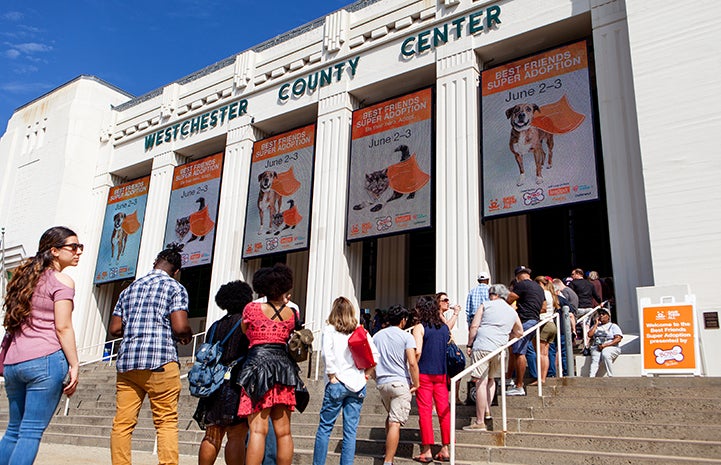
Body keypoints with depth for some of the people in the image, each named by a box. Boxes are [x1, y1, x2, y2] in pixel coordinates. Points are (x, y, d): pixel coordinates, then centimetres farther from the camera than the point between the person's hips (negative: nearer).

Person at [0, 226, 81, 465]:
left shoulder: (25, 277, 19)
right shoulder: (62, 281, -4)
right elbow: (62, 327, -10)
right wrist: (74, 365, -8)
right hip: (46, 360, -7)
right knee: (32, 432, -4)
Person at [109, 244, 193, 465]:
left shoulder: (130, 288, 18)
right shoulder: (175, 287, 1)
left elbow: (114, 329, 16)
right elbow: (180, 327, -11)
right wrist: (187, 335, 10)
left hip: (127, 362, 5)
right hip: (160, 362, -5)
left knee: (122, 422, 5)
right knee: (166, 421, 0)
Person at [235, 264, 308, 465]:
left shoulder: (251, 308, 2)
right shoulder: (292, 313, 7)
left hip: (258, 364, -3)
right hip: (284, 367, 3)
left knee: (258, 429, -8)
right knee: (284, 432, 8)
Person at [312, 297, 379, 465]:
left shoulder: (330, 330, -1)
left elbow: (327, 353, -15)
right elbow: (375, 355, 2)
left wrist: (332, 375, -7)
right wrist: (365, 374, 8)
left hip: (338, 384, -3)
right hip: (357, 385, 3)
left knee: (325, 426, 6)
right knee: (350, 430, 6)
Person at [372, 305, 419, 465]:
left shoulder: (377, 336, 10)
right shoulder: (406, 337, -5)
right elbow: (412, 363, -13)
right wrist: (416, 384, -4)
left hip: (381, 383, 6)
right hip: (400, 383, -6)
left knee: (390, 416, 26)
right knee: (395, 423, -8)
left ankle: (388, 451, 33)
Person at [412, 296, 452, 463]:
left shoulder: (419, 327, -8)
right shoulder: (445, 327, 8)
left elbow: (417, 352, -16)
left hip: (424, 373, -5)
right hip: (442, 373, 5)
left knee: (425, 411, 0)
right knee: (444, 410, 8)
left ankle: (426, 452, 3)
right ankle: (445, 449, 12)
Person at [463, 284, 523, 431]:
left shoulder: (485, 305, 7)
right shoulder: (512, 312, 20)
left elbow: (474, 326, 0)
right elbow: (519, 332, 32)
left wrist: (470, 345, 7)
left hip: (482, 346, -5)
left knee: (481, 383, -6)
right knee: (490, 380, 25)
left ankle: (480, 422, -6)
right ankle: (487, 412, 17)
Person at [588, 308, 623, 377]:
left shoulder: (613, 326, 15)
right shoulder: (595, 326, 26)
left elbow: (618, 339, -1)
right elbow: (590, 335, 7)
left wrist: (605, 345, -12)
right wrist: (596, 323, 11)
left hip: (611, 347, -2)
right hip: (596, 347, 2)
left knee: (605, 354, -38)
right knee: (595, 358, -31)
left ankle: (610, 376, -33)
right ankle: (591, 377, -48)